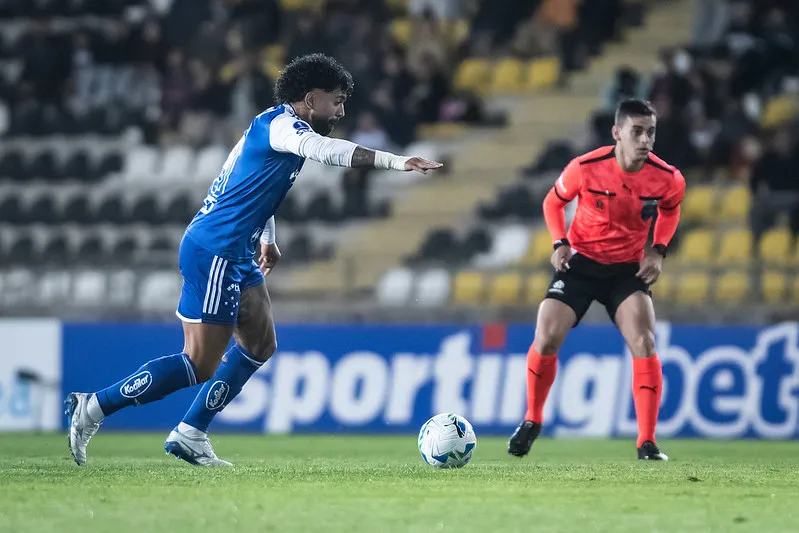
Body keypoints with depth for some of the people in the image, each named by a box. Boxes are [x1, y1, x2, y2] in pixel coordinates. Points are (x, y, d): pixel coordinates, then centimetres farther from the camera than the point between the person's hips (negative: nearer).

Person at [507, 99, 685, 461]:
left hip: (628, 268, 1)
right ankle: (532, 421, 12)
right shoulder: (585, 168, -20)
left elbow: (670, 210, 11)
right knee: (546, 339, -13)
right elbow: (553, 202, 2)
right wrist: (560, 243, -13)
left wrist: (658, 250, -3)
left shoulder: (667, 178, -15)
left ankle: (647, 442, -11)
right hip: (581, 262, -1)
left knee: (644, 343, -17)